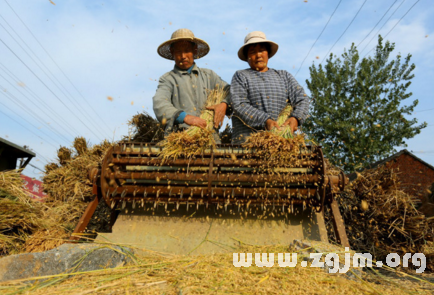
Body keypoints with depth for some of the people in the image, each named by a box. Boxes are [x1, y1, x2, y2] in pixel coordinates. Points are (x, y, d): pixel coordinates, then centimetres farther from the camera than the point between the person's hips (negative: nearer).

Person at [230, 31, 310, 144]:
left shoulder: (284, 76, 22)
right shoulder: (240, 76, 13)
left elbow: (302, 99, 13)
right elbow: (239, 106, -2)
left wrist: (295, 118, -9)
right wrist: (266, 121, -15)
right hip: (249, 136, -2)